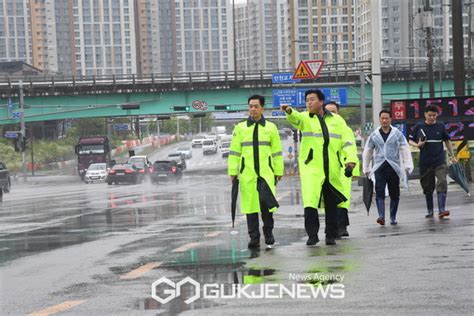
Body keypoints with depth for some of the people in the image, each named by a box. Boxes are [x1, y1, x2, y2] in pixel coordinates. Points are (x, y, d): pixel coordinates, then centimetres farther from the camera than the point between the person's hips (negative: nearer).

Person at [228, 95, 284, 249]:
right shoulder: (240, 128, 9)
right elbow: (234, 151, 8)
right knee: (250, 204, 1)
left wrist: (278, 171, 7)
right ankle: (254, 237, 9)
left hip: (266, 172, -1)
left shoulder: (271, 127, 10)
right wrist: (233, 171, 2)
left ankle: (268, 232, 9)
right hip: (247, 173, 1)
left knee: (266, 202, -11)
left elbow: (277, 151, 11)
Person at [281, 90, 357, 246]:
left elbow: (347, 141, 6)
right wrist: (290, 112, -43)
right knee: (310, 201, -16)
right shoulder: (304, 118, 5)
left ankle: (331, 235, 19)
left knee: (332, 204, 9)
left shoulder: (337, 120, 11)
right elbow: (295, 118, -19)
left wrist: (351, 159, -9)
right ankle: (312, 235, -9)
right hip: (311, 167, -2)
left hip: (332, 168, 2)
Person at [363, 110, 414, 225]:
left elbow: (405, 150, 3)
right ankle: (381, 216, -23)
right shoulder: (374, 135, 10)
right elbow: (367, 152, 17)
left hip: (394, 167, 0)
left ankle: (393, 217, 16)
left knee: (394, 194, 5)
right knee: (379, 192, -14)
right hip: (379, 167, 0)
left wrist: (408, 166, -6)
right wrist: (366, 169, 16)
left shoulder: (397, 134, 6)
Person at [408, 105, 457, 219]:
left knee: (442, 184, -16)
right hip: (425, 162, 0)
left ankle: (441, 210, -20)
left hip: (440, 161, 0)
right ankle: (430, 211, 20)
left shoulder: (440, 126, 4)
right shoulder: (419, 127, 1)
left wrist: (451, 156, 18)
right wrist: (417, 145, -13)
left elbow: (447, 141, 16)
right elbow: (410, 140, 8)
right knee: (428, 188, 8)